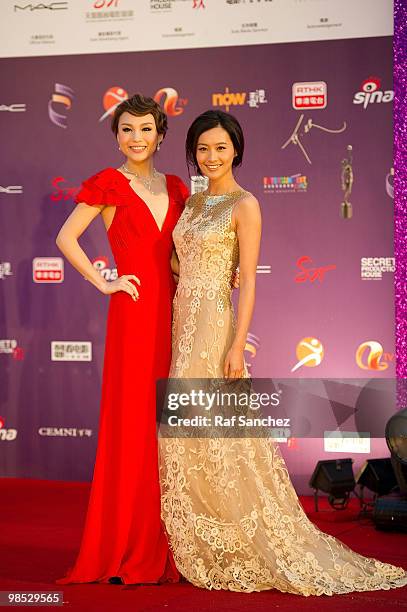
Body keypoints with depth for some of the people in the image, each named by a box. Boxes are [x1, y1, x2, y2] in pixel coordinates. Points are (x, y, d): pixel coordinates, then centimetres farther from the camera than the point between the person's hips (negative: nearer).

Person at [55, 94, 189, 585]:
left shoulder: (175, 189, 15)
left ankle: (164, 543, 17)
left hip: (173, 312, 5)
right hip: (134, 312, -5)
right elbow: (65, 239, -5)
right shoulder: (108, 184, 0)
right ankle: (125, 552, 6)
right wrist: (104, 283, -9)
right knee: (132, 426, -3)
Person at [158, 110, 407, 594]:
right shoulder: (194, 201, 15)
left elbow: (248, 281, -12)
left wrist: (236, 347, -18)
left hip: (213, 327, -8)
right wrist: (177, 332, 15)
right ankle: (206, 553, 20)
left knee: (220, 442, -4)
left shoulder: (244, 205, -7)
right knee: (188, 441, 9)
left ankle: (252, 551, 9)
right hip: (183, 326, 8)